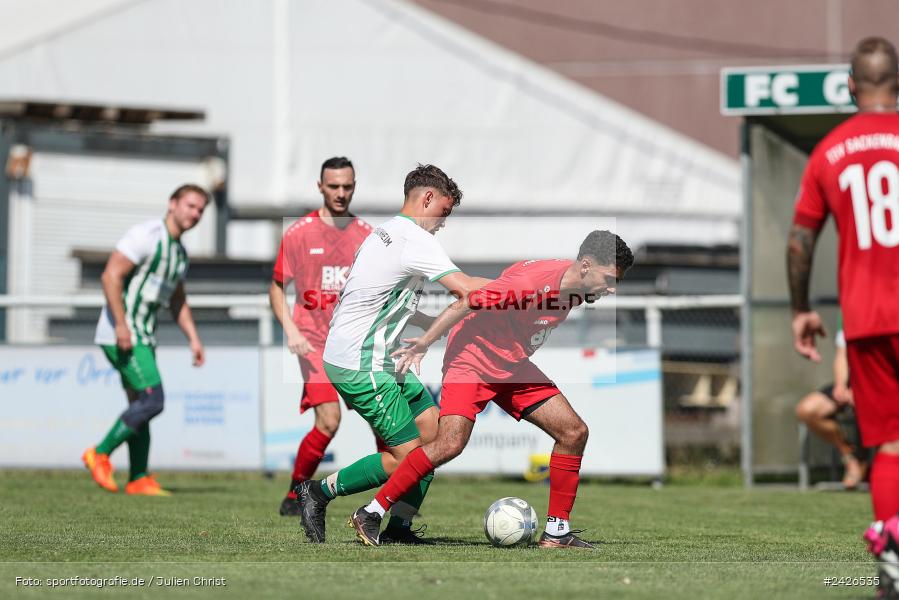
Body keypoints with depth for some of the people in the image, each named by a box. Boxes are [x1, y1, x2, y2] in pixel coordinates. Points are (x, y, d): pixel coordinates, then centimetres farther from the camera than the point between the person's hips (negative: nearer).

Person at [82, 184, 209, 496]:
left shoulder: (179, 253, 17)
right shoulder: (147, 235, -13)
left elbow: (178, 302, 28)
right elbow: (111, 275, -20)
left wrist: (194, 339, 17)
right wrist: (121, 325, -25)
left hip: (142, 338, 10)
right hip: (122, 335, -10)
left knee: (141, 406, 8)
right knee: (152, 400, -15)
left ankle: (139, 479, 10)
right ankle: (100, 455, -5)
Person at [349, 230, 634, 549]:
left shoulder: (574, 284, -3)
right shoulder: (532, 280, -29)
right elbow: (464, 306, -23)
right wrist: (424, 343, -20)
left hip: (514, 367, 9)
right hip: (473, 361, -9)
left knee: (574, 431, 0)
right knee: (451, 444, -24)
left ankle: (556, 533, 7)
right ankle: (370, 515, -13)